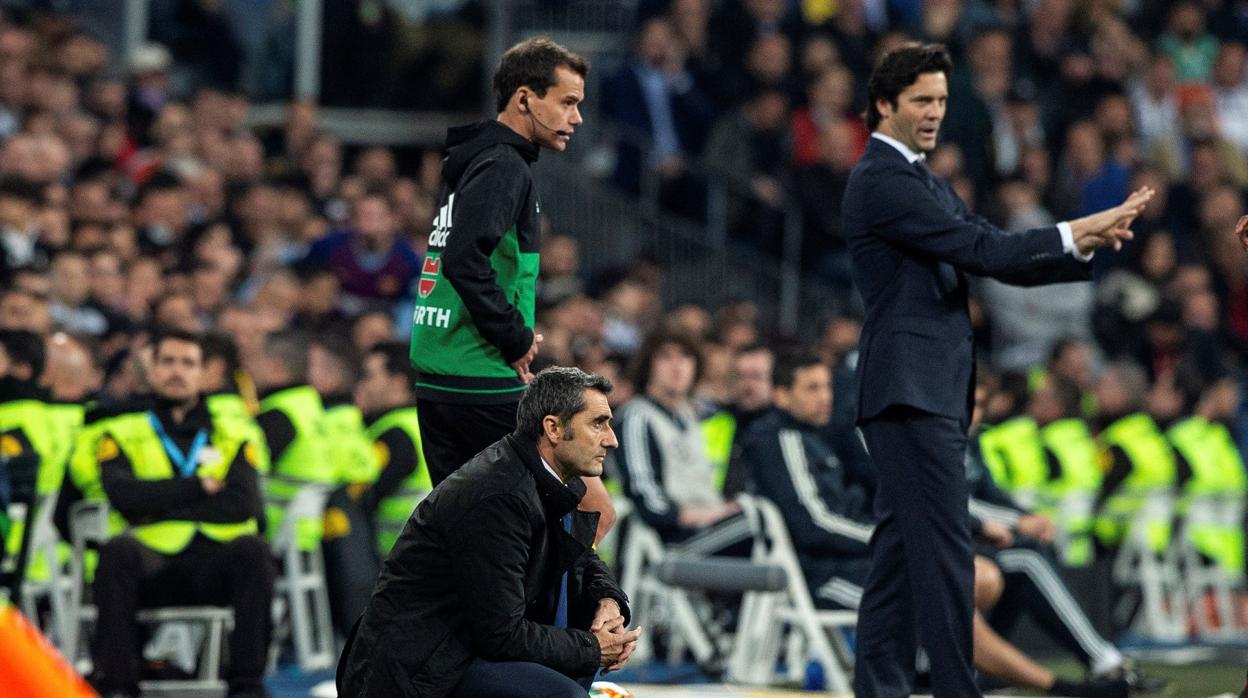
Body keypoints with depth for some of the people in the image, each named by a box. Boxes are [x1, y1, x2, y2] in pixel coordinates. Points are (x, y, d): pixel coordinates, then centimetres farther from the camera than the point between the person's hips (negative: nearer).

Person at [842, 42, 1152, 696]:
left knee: (901, 547, 10)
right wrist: (1074, 232, -13)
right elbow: (979, 250, -16)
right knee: (943, 548, -12)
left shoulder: (927, 184, 21)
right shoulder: (878, 181, -10)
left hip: (931, 391, 10)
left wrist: (1086, 243, 0)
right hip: (910, 389, -10)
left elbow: (998, 259, 16)